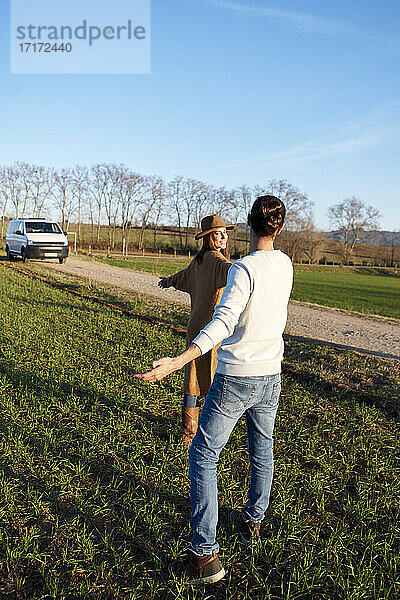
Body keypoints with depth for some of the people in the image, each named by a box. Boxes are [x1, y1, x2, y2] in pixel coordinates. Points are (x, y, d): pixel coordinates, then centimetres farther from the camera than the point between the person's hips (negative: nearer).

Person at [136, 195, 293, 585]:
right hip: (271, 377, 7)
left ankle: (205, 555, 5)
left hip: (234, 379, -7)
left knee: (203, 456, 3)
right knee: (262, 451, 23)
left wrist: (178, 361, -41)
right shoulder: (284, 265, 3)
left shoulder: (244, 268, -18)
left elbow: (224, 321, -32)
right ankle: (252, 522, 42)